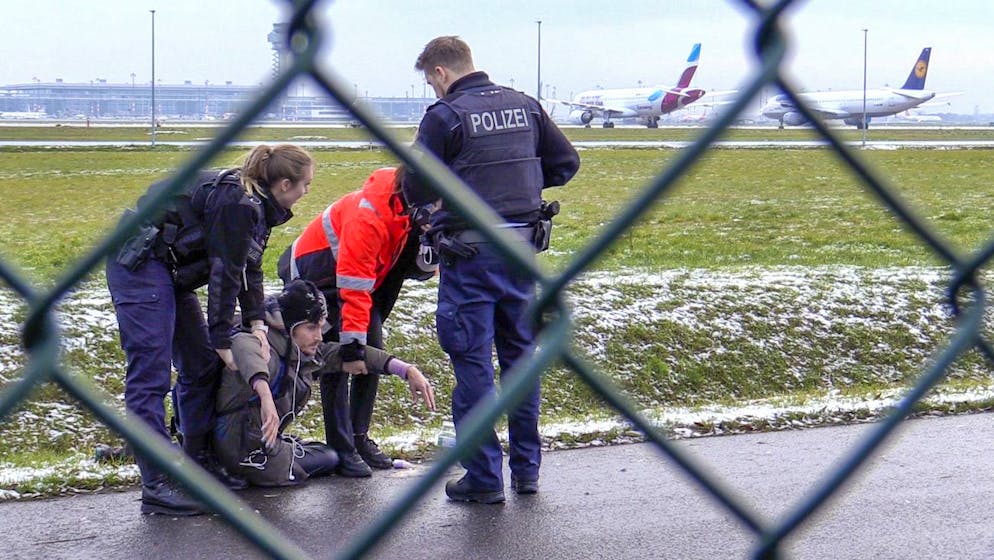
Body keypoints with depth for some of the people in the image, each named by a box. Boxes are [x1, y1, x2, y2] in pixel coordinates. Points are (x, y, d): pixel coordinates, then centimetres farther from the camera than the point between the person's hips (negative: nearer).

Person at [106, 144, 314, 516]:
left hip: (170, 272, 11)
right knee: (150, 375, -12)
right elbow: (225, 272, -20)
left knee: (201, 365, 12)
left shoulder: (256, 204, 9)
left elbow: (250, 267, 13)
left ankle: (198, 463, 20)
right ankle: (156, 487, -14)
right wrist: (222, 339, -15)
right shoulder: (237, 203, -22)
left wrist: (256, 322, 2)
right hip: (140, 265, -11)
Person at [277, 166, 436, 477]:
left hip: (366, 275, 8)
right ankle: (341, 449, -9)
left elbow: (420, 268, -4)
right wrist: (352, 347, -32)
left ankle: (359, 438, 14)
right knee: (337, 363, -13)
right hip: (318, 274, -8)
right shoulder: (368, 214, -36)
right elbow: (352, 288, -35)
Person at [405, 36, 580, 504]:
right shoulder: (525, 106, 8)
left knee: (472, 364, 1)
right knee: (521, 356, 14)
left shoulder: (444, 116, -9)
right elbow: (566, 163, 13)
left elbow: (417, 191, -7)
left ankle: (484, 478, 3)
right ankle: (526, 469, 21)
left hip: (471, 254, -6)